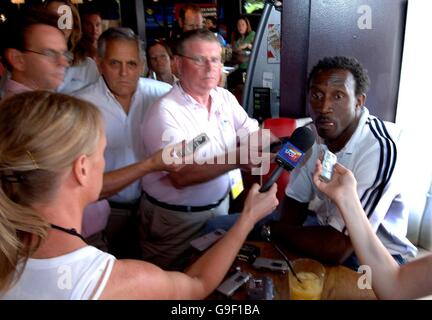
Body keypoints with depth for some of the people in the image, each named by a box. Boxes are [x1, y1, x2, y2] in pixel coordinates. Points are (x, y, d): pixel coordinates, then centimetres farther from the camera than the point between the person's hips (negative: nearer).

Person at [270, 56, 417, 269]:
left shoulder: (380, 149, -31)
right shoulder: (313, 134, -8)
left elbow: (337, 248, -33)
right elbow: (295, 199, 3)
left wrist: (272, 229, -19)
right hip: (328, 229, 6)